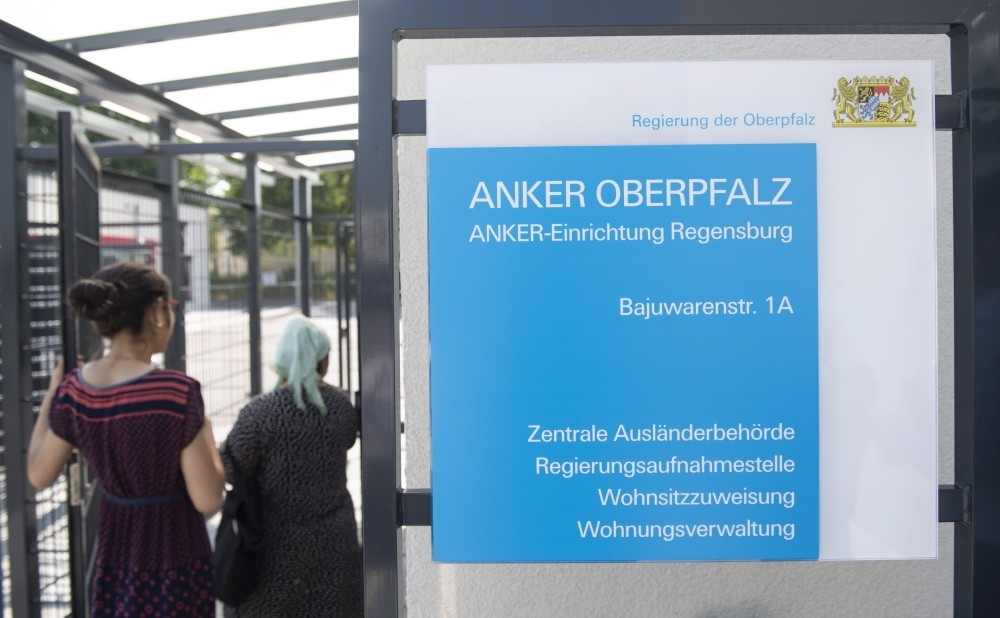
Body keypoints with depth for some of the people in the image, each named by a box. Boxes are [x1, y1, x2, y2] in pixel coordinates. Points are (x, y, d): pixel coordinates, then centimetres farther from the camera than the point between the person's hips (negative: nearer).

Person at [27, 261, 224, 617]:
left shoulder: (73, 389, -7)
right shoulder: (177, 392, -25)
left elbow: (39, 476, 8)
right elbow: (208, 501, -21)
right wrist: (206, 434, -7)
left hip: (114, 554, 6)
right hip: (174, 561, -6)